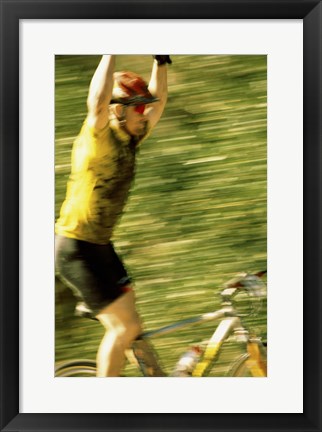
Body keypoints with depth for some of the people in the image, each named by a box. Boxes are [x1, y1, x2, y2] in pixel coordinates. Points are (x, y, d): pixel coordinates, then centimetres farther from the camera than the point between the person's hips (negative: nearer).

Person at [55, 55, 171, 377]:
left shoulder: (129, 140, 5)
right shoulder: (97, 138, -17)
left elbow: (159, 100, 15)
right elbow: (98, 100, -38)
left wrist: (161, 60, 4)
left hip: (101, 245, 9)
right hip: (76, 249, -9)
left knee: (129, 325, 12)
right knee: (124, 326, -8)